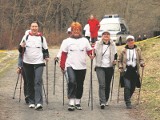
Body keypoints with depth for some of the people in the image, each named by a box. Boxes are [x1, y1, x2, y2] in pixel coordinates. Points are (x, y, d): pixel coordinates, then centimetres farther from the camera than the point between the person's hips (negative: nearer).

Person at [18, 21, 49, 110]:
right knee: (30, 83, 8)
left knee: (38, 82, -15)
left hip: (39, 63, -2)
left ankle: (39, 103, -21)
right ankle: (31, 102, 19)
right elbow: (21, 51, 9)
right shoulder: (26, 37, 8)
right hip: (27, 63, 2)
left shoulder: (42, 38, 6)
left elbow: (45, 49, 13)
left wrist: (46, 56, -7)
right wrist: (22, 47, -14)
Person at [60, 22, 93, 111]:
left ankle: (78, 102, 23)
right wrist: (62, 65, 2)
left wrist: (91, 55, -15)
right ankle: (71, 102, -20)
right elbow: (64, 54, 6)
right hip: (71, 66, -2)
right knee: (72, 81, -22)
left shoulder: (84, 40, 7)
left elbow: (89, 51, 7)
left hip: (82, 66, 2)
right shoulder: (68, 41, 6)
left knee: (80, 84, 9)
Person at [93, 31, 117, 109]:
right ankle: (102, 102, -18)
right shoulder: (98, 44, 0)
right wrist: (93, 49, -22)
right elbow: (94, 54, -1)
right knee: (102, 85, -14)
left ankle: (106, 100, 27)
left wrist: (115, 60, -3)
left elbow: (115, 55, 16)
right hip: (100, 67, -3)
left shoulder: (113, 45, 7)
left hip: (109, 68, 3)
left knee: (107, 85, 10)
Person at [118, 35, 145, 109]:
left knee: (133, 87, 8)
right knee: (127, 87, -14)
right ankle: (128, 103, -9)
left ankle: (127, 99, 31)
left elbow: (141, 59, 12)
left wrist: (142, 63, -8)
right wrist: (120, 67, -5)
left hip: (134, 71, 2)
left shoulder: (138, 50, 6)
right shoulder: (124, 51, 2)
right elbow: (119, 60, 10)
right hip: (126, 71, -2)